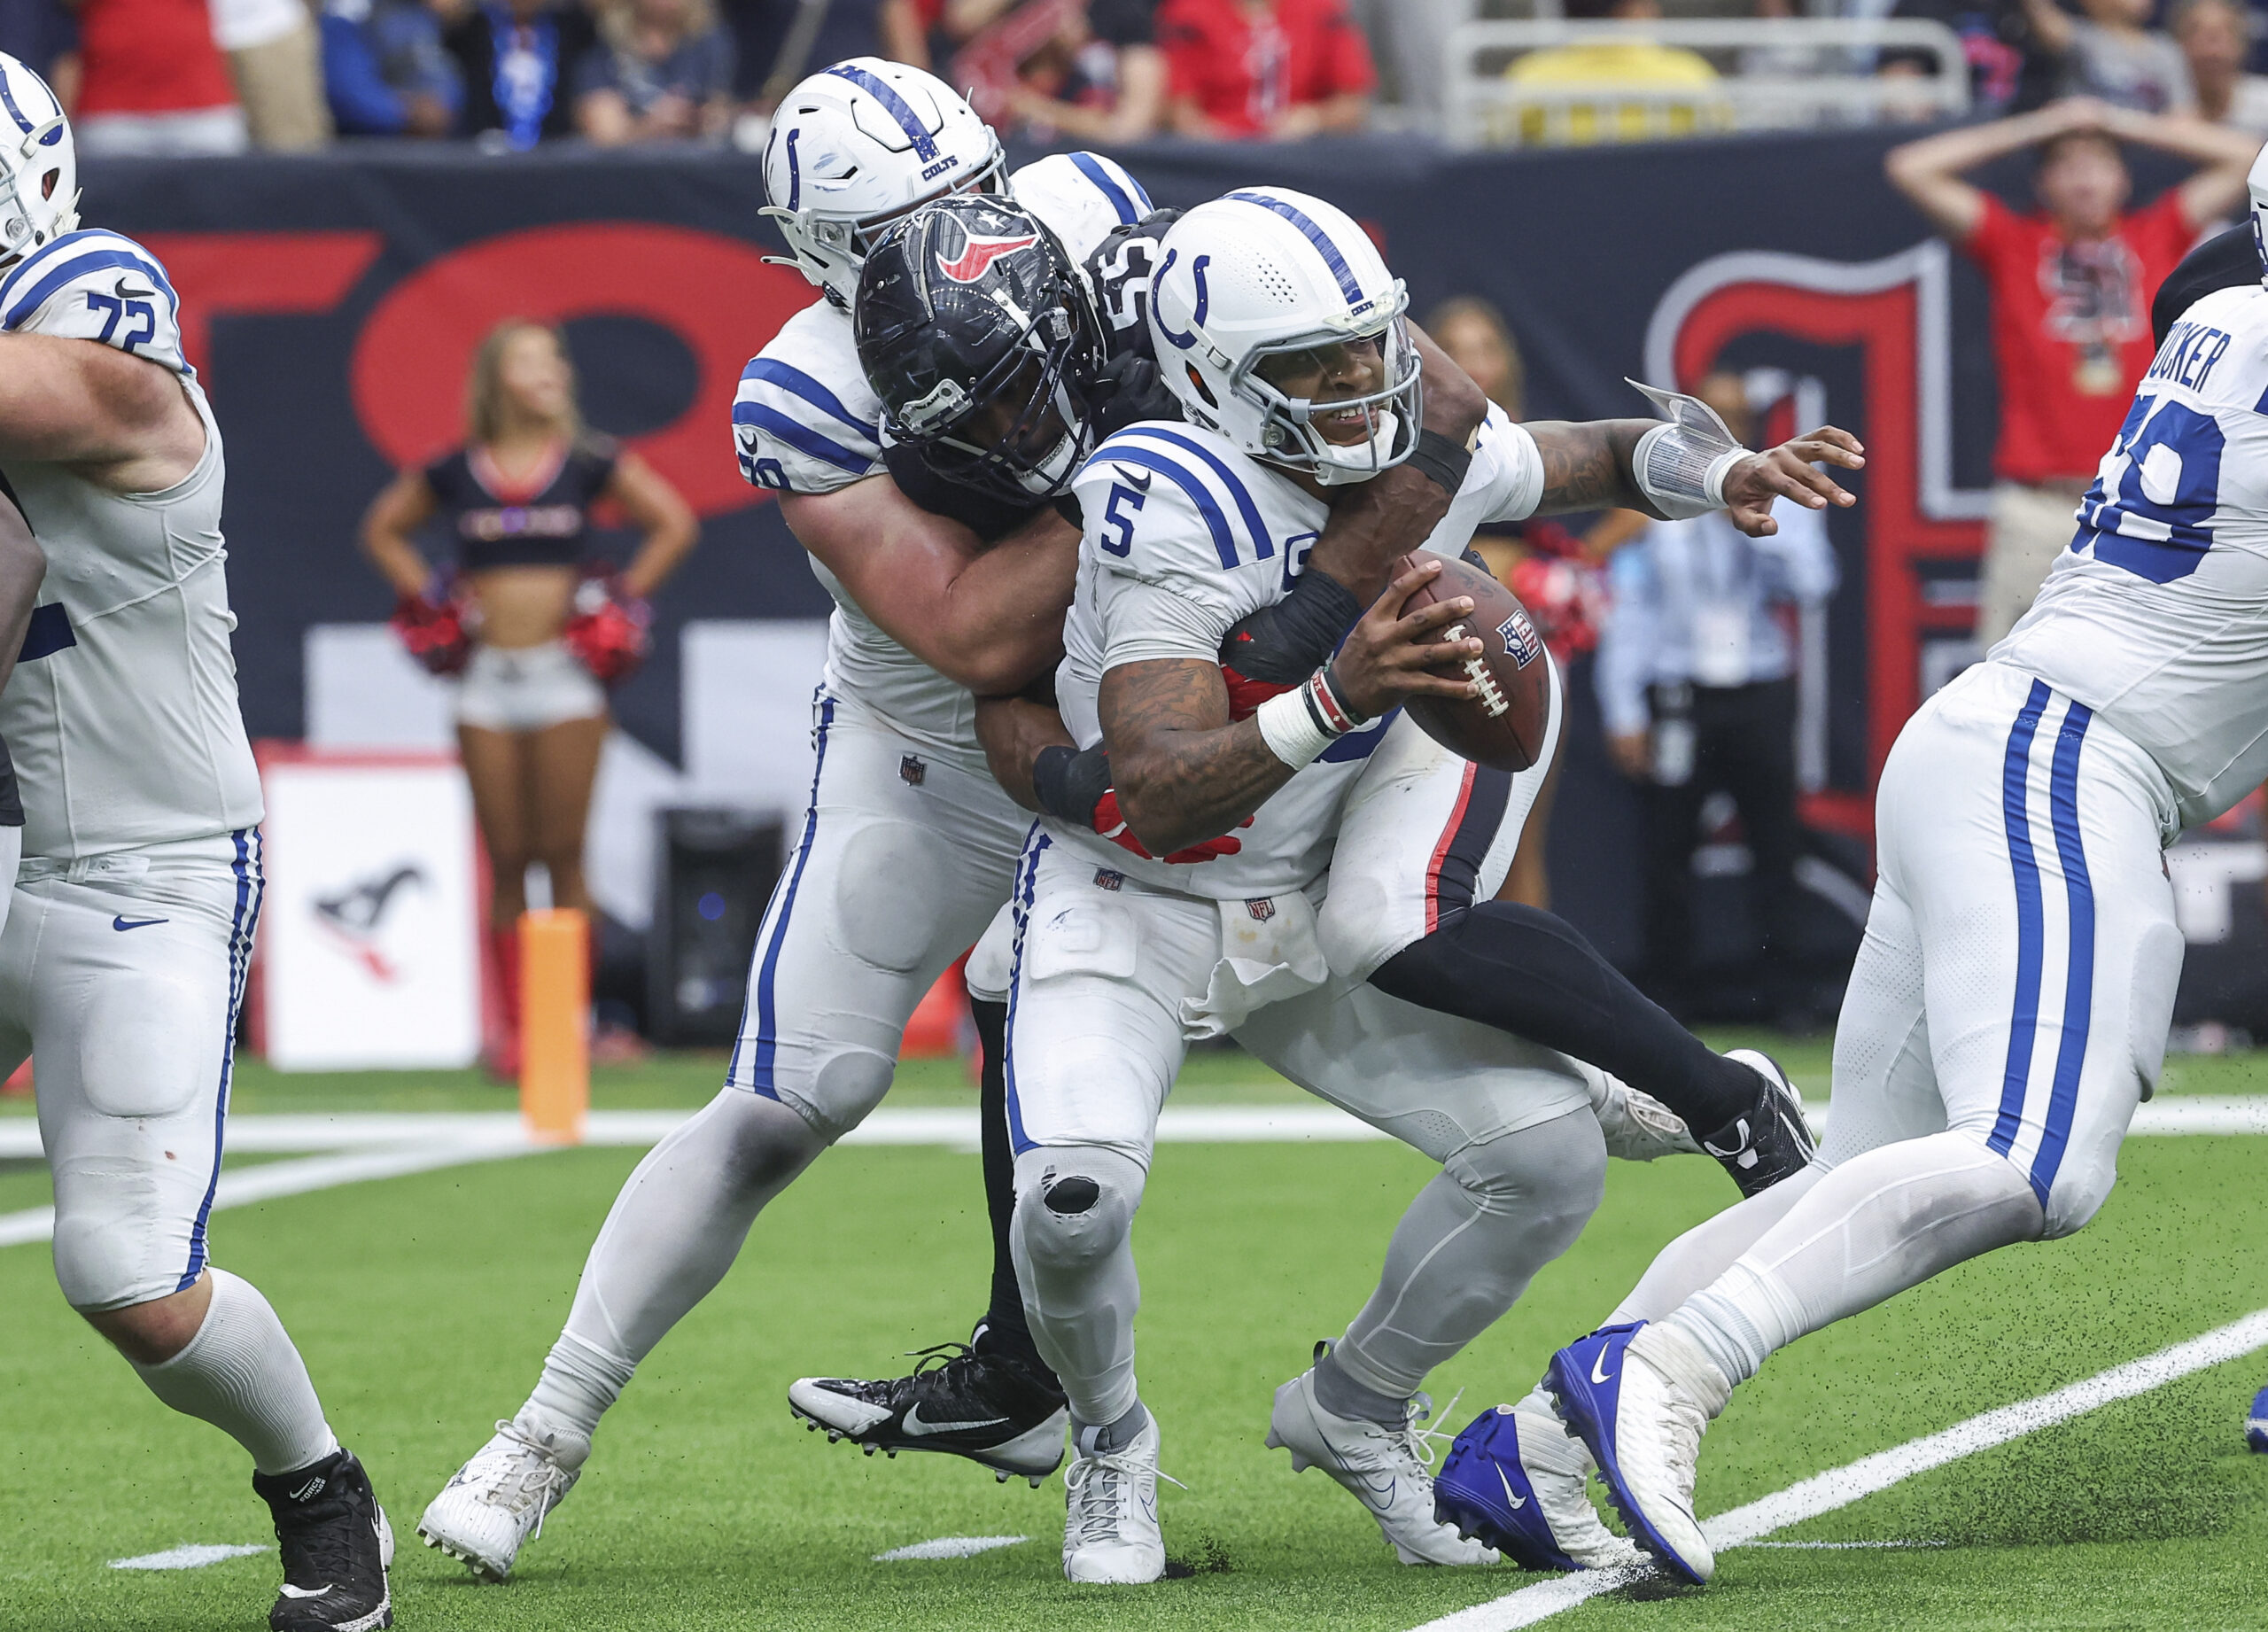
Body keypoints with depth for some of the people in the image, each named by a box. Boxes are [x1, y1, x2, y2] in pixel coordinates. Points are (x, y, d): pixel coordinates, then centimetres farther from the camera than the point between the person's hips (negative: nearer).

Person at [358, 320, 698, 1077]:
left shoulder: (590, 463, 1)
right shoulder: (452, 474, 5)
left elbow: (674, 524, 7)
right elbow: (382, 530, 20)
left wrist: (622, 598, 1)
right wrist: (429, 597, 9)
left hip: (565, 673, -1)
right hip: (487, 676, 1)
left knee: (563, 855, -2)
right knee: (506, 860, 3)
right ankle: (512, 1028, 7)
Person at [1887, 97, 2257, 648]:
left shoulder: (2157, 236, 12)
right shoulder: (2011, 244, 8)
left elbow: (2245, 155, 12)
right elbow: (1909, 168, 1)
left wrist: (2125, 123, 11)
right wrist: (2032, 128, 5)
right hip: (2036, 513, -1)